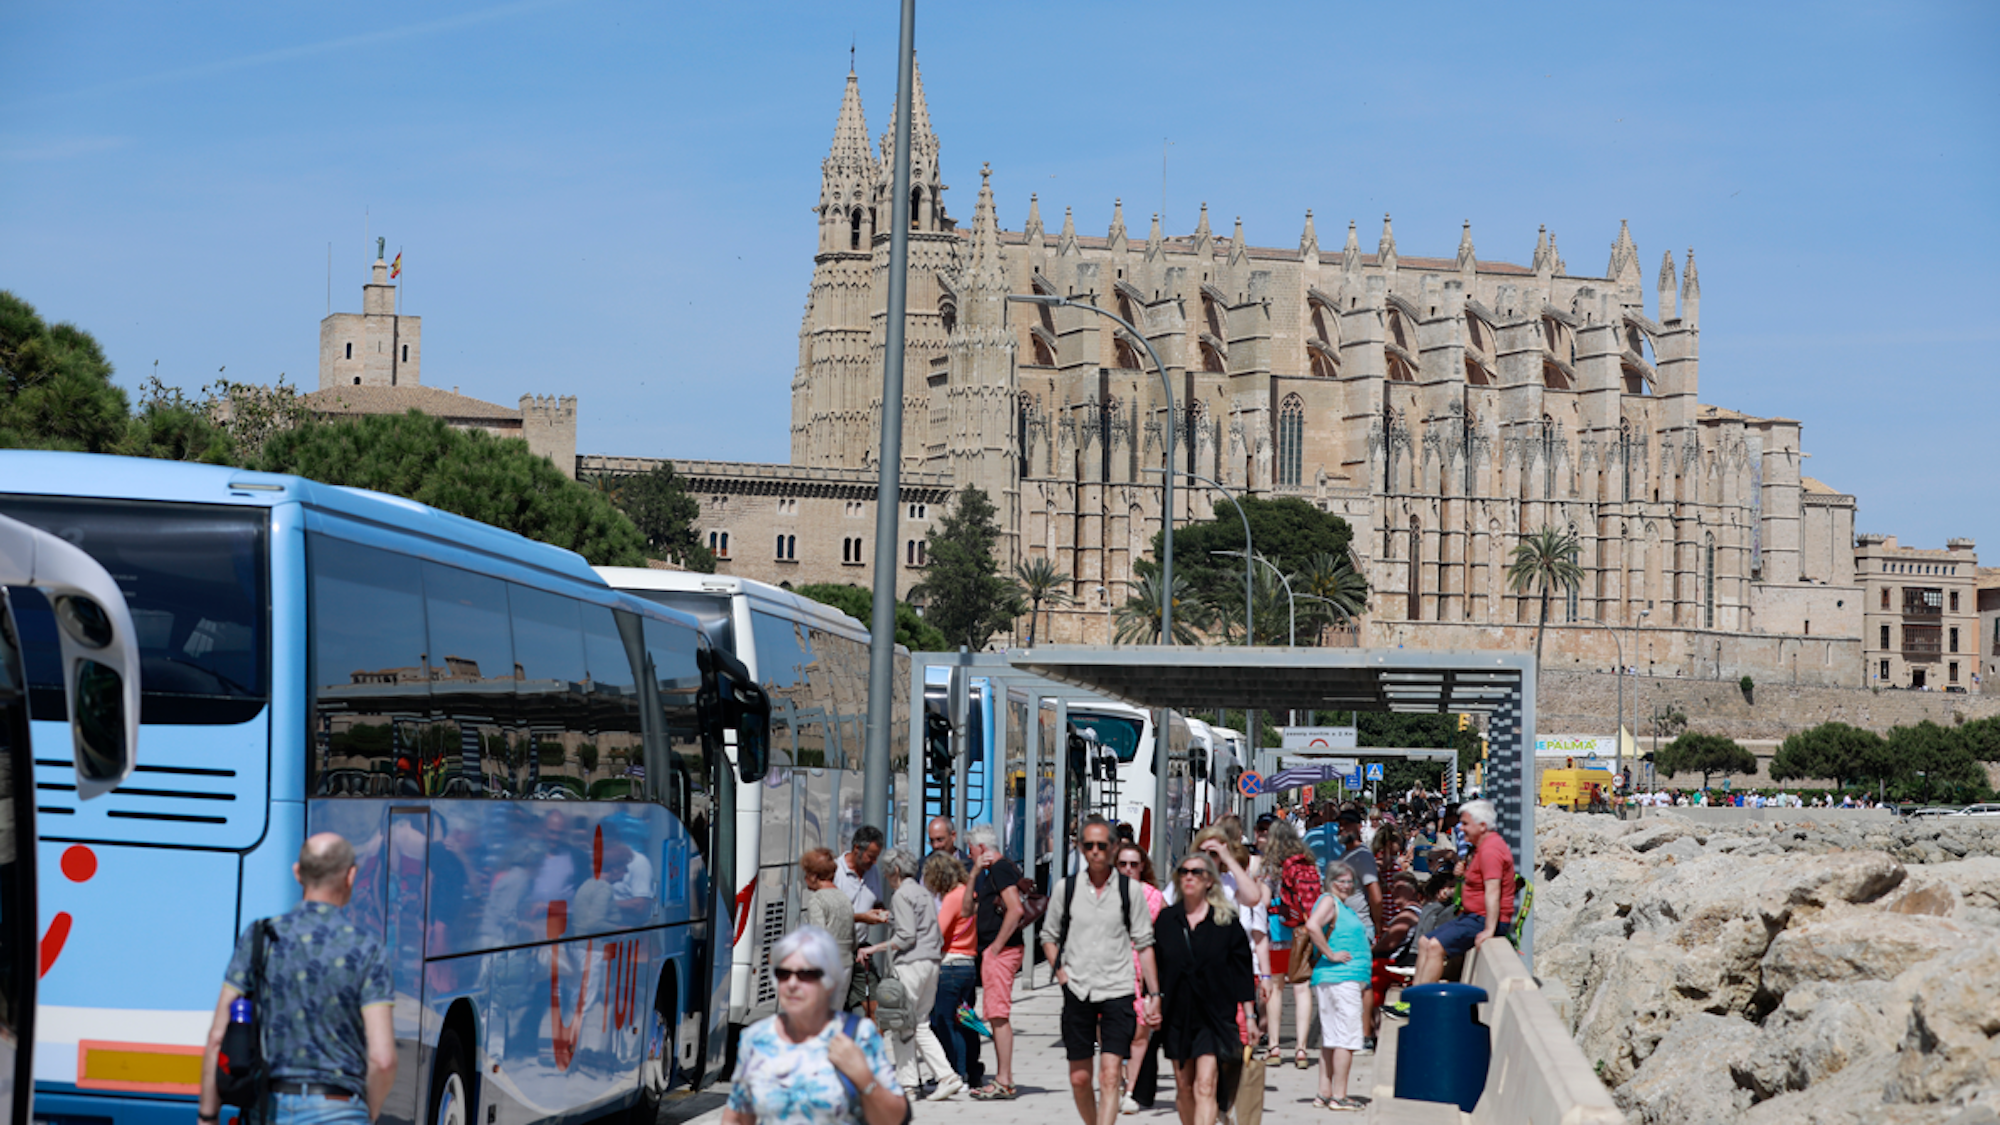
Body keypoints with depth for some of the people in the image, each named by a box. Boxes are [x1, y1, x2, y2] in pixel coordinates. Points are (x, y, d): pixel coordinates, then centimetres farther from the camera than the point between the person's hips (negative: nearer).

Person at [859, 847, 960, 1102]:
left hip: (911, 964, -9)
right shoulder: (924, 893, 17)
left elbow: (906, 936, -16)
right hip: (932, 961, 9)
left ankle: (907, 1084, -2)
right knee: (921, 1025, 11)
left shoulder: (902, 895, -9)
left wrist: (876, 948, -10)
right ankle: (947, 1076, 1)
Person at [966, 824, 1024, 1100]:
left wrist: (997, 946, -18)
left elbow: (1015, 910, -23)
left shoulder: (1002, 869, -12)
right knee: (997, 1017, 12)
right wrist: (975, 872, 11)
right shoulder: (996, 869, 19)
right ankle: (1003, 1078, 15)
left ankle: (1004, 1082, -11)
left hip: (1001, 951, -11)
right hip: (993, 952, 11)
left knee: (999, 1015, -10)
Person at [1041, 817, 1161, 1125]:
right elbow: (1049, 936, 17)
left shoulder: (1130, 890, 2)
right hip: (1077, 993, 2)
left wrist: (1154, 994, 1)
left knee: (1110, 1076, -12)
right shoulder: (1065, 888, 5)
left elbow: (1144, 944, 5)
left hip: (1118, 992, -2)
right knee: (1079, 1078, 6)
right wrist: (1060, 971, 1)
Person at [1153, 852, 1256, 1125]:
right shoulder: (1166, 921, 7)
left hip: (1214, 1014, -3)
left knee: (1205, 1087, -14)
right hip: (1176, 1014, 4)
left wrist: (1249, 1015, -1)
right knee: (1184, 1087, 10)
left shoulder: (1226, 922, 0)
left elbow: (1243, 970, 2)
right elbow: (1154, 966, 12)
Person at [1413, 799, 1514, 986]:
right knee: (1424, 942, 10)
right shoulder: (1482, 847, 17)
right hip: (1471, 915, 12)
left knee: (1436, 946, -22)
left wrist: (1489, 930, -32)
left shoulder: (1490, 849, -19)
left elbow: (1493, 891, -27)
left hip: (1483, 920, -12)